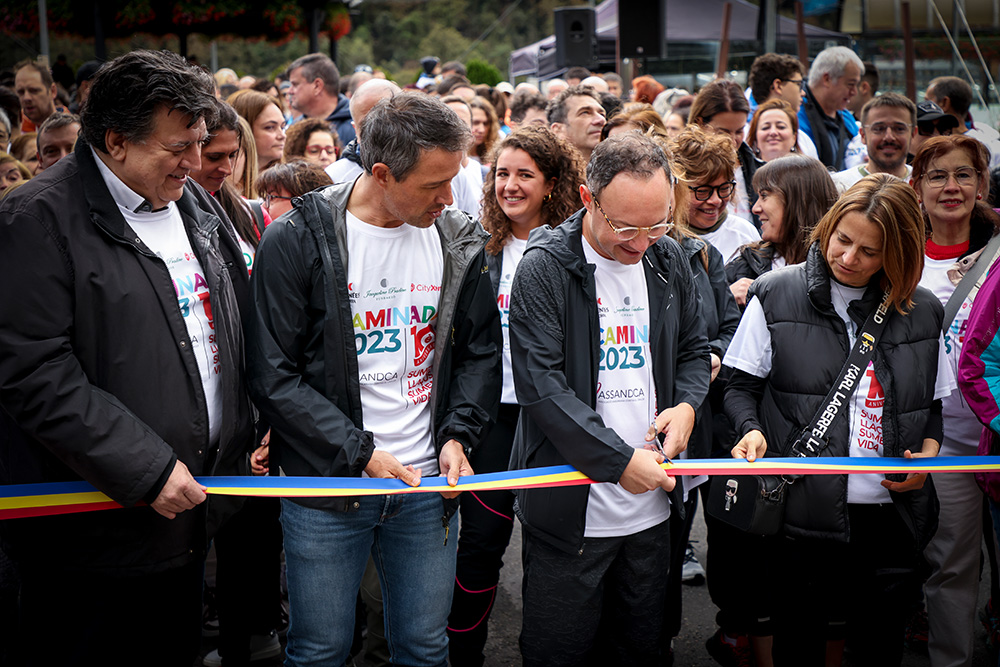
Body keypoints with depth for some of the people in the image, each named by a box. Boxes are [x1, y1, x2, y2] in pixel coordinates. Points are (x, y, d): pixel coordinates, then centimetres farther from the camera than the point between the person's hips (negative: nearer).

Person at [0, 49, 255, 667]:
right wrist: (147, 470, -22)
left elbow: (235, 326, 19)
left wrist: (246, 428, 10)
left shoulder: (193, 201, 9)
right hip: (91, 535, -7)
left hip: (186, 508, 7)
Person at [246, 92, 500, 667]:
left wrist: (459, 434, -5)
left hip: (425, 483, 3)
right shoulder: (297, 242, -11)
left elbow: (481, 351, 11)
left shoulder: (458, 242, 2)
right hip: (326, 486, -3)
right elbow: (274, 376, -11)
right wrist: (358, 453, -15)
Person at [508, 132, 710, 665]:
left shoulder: (670, 261, 5)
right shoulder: (546, 267, -12)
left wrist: (687, 405, -3)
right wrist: (619, 459, -19)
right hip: (570, 512, -5)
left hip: (651, 509, 5)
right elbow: (540, 385, -17)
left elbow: (694, 351, 18)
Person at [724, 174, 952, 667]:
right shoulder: (776, 295, 0)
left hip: (891, 513, 3)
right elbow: (741, 385, 4)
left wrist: (928, 451, -1)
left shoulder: (921, 312, 8)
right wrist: (751, 430, -15)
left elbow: (932, 404, 18)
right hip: (804, 510, -2)